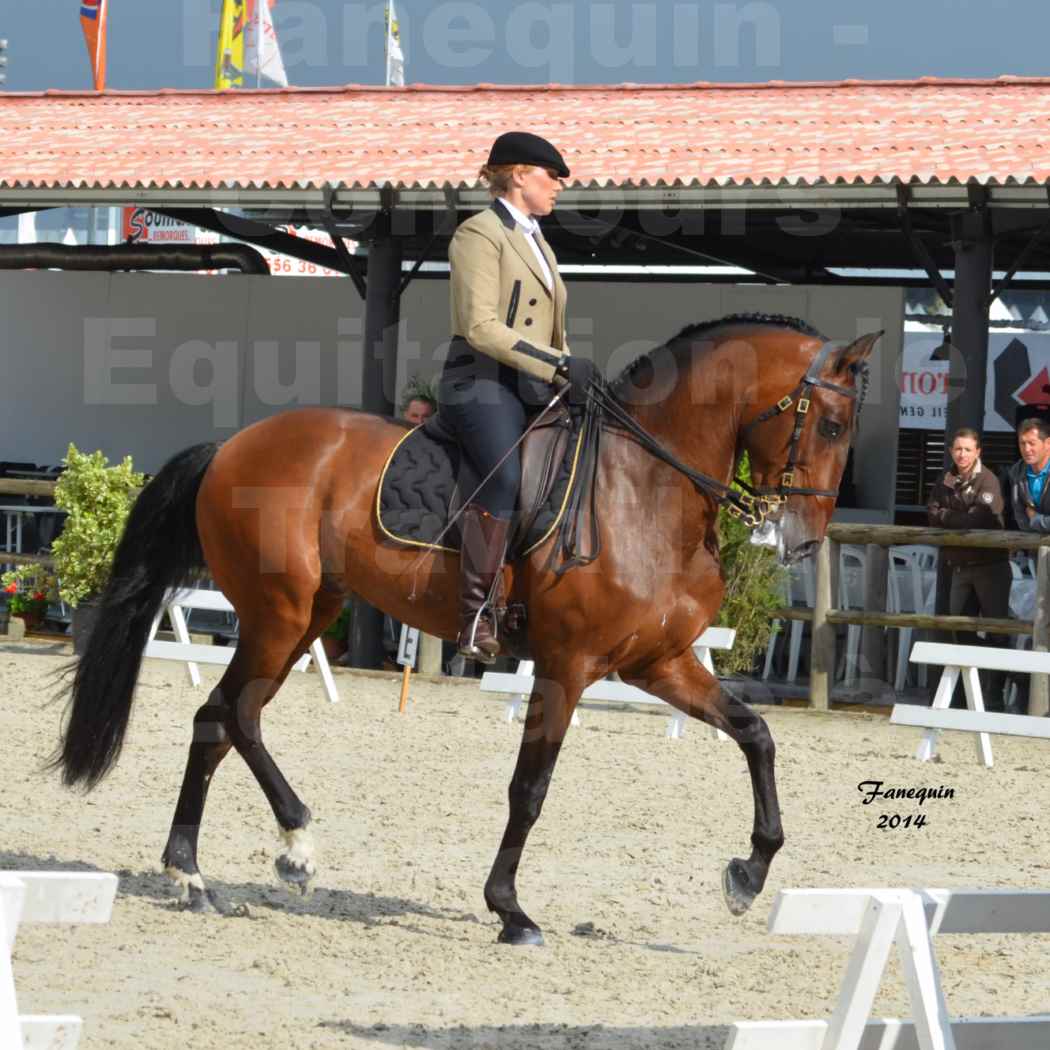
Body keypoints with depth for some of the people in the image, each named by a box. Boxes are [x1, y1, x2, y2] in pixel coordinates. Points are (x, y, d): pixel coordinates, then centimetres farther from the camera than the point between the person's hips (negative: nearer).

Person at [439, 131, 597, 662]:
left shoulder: (535, 242, 24)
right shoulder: (480, 235, -5)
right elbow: (480, 327, -16)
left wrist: (570, 373, 12)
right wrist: (557, 364, -21)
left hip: (533, 390, 10)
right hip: (484, 383, -10)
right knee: (506, 476, -31)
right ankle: (475, 617, -34)